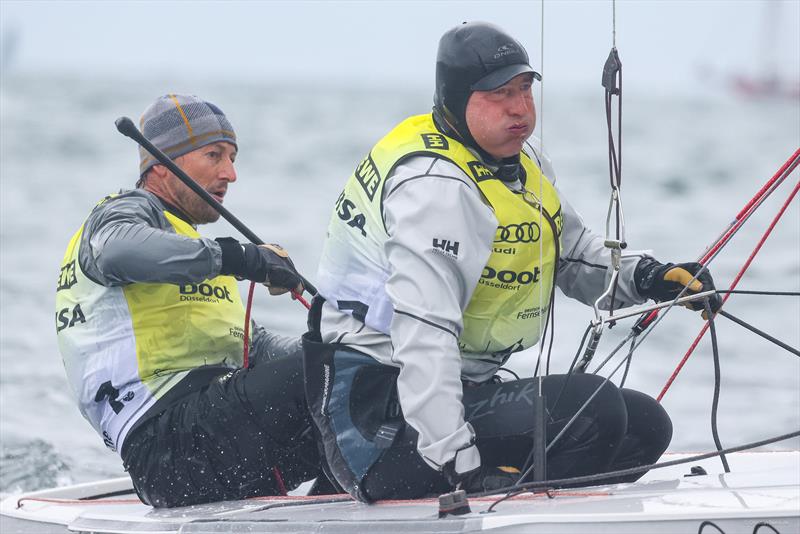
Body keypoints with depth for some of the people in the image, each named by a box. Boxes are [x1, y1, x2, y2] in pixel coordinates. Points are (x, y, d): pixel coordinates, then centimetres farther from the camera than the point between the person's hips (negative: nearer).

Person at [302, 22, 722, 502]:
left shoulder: (522, 162, 12)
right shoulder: (436, 186, -21)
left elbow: (577, 254, 23)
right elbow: (422, 335, -30)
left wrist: (645, 277, 0)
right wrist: (459, 461, -35)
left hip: (465, 385, 11)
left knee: (646, 424, 7)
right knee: (592, 408, -25)